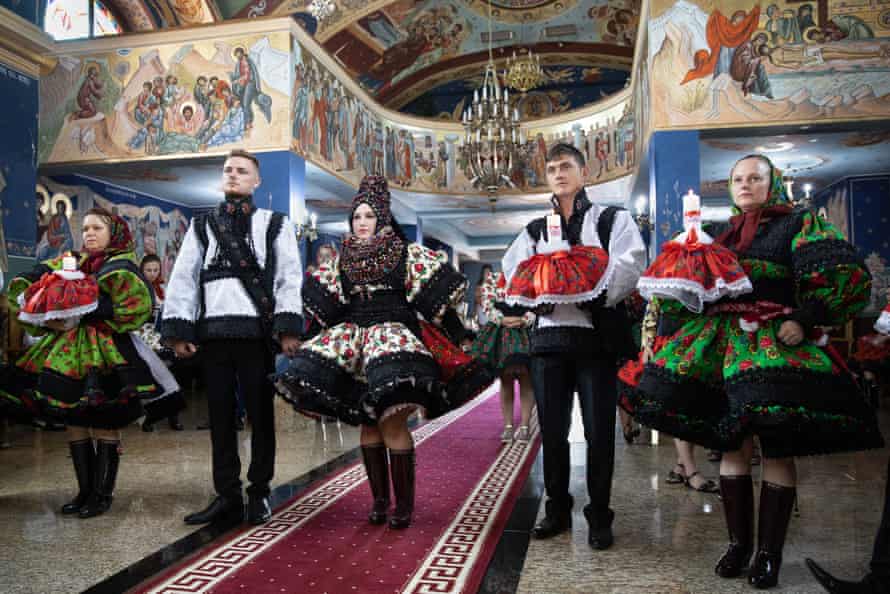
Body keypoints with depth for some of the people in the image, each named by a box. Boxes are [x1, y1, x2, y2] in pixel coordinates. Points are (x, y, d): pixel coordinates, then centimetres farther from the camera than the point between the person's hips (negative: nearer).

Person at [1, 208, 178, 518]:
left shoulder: (121, 266, -3)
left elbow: (137, 302, -20)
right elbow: (26, 286, 15)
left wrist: (88, 315, -17)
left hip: (105, 354, -6)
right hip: (68, 353, 6)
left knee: (104, 427, -2)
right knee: (75, 425, 10)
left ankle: (102, 495, 10)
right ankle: (85, 492, 22)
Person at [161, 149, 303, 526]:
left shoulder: (275, 225, 10)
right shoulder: (202, 226, 18)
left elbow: (289, 278, 1)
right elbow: (183, 278, 11)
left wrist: (288, 328, -10)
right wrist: (178, 331, 1)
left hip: (256, 332, -2)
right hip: (212, 332, 3)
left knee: (260, 414, 3)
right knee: (220, 416, 7)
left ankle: (259, 495, 15)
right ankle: (227, 497, 17)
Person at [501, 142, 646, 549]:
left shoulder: (613, 220, 7)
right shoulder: (534, 231, 17)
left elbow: (629, 265, -9)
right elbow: (513, 272, 5)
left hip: (596, 335, -3)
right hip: (549, 335, 3)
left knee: (599, 431, 2)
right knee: (552, 430, 9)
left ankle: (599, 517, 16)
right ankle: (557, 510, 24)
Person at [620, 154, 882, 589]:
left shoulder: (798, 224, 3)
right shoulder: (721, 234, 18)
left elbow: (845, 276, -8)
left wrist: (805, 321, -15)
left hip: (774, 346, -5)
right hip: (724, 346, 5)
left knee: (777, 449, -2)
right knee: (731, 444, 7)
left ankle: (769, 553, 9)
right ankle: (738, 542, 19)